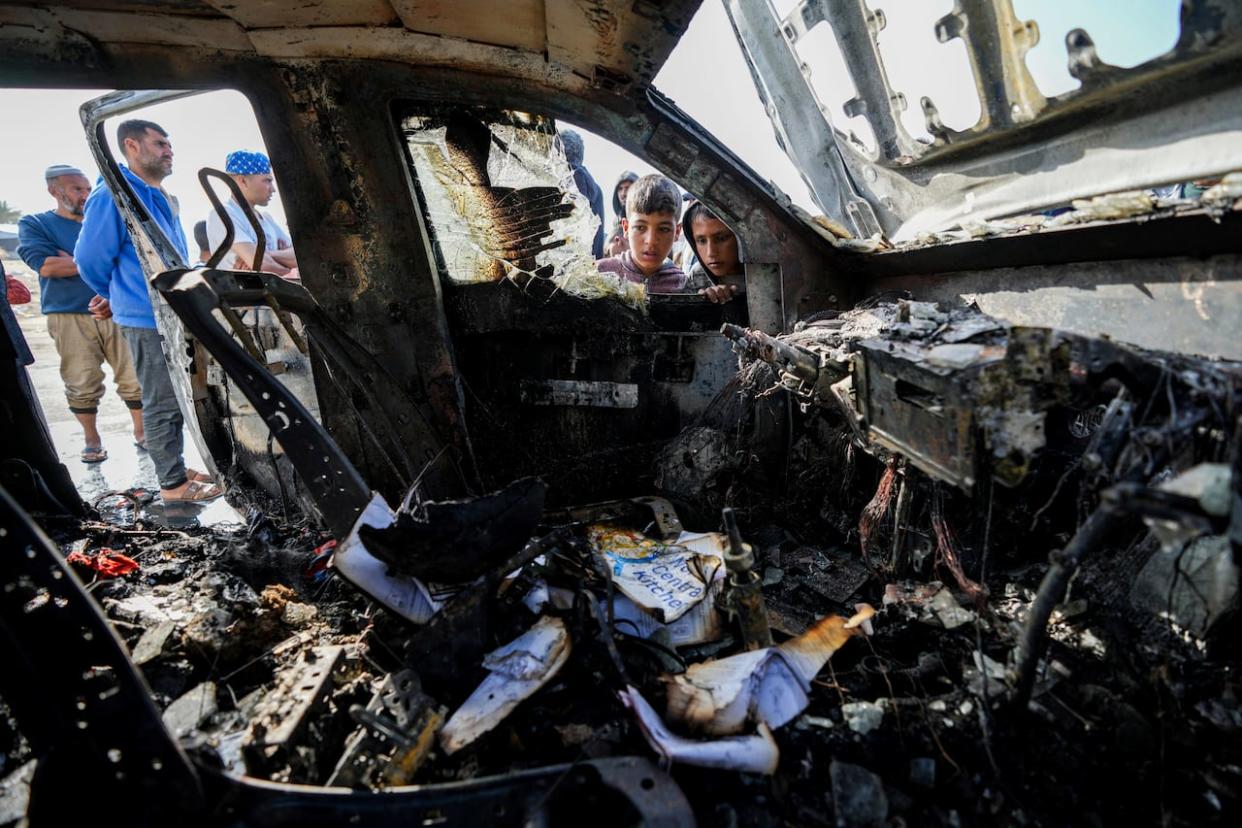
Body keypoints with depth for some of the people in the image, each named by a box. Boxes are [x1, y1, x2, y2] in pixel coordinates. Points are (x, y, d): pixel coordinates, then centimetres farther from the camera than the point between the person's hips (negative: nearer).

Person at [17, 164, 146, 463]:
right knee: (82, 385, 0)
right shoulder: (35, 224, 7)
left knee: (135, 379, -2)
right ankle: (92, 440, 15)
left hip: (115, 313, 2)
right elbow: (45, 265, -10)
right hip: (70, 318, -2)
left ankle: (141, 432, 12)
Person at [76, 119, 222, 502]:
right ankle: (173, 484, 7)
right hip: (149, 319, -9)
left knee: (175, 400, 15)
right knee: (162, 404, -2)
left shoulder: (162, 198, 15)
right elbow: (90, 260, -10)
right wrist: (125, 298, 6)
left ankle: (176, 468, 27)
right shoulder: (114, 196, -12)